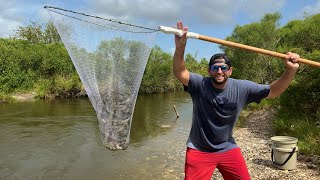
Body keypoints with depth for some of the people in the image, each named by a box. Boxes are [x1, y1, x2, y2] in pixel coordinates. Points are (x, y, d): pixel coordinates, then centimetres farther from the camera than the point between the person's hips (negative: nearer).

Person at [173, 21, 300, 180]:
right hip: (199, 150, -2)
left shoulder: (242, 88, -8)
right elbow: (179, 72, -30)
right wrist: (180, 48, -47)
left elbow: (273, 91, -6)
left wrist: (290, 71, -23)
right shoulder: (200, 84, -16)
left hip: (228, 149, 3)